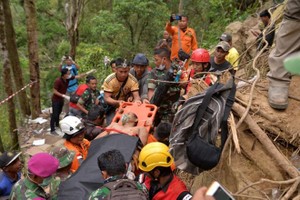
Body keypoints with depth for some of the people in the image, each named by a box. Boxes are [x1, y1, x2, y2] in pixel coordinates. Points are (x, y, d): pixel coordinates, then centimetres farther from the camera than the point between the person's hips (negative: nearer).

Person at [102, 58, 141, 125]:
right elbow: (107, 98, -25)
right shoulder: (109, 80, -23)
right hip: (112, 105, -1)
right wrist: (118, 102, -44)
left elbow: (136, 96, -23)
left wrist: (137, 100, -49)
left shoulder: (133, 80, -20)